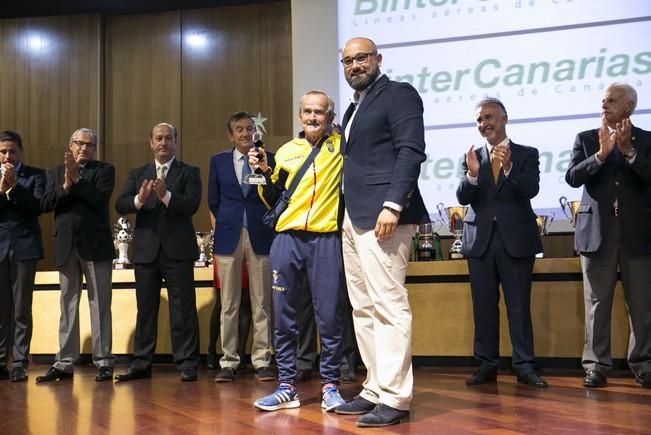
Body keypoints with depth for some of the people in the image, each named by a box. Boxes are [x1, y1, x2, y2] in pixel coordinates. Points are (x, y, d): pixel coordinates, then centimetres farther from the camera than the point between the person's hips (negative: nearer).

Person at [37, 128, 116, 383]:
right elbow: (45, 204, 1)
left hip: (95, 244, -3)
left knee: (100, 304, -2)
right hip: (66, 245, 3)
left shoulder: (104, 170, 5)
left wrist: (76, 180, -16)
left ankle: (104, 362, 1)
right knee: (67, 305, 6)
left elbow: (100, 199, -11)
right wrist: (65, 186, -12)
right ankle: (65, 363, 10)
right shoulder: (56, 172, 15)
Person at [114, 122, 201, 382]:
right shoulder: (137, 174, 14)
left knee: (183, 309, -2)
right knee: (145, 309, 9)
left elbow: (192, 205, -10)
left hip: (177, 250, -3)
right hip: (146, 250, 3)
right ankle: (141, 364, 17)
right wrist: (139, 199, -18)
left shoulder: (189, 173, 5)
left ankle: (187, 365, 4)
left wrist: (166, 195, -25)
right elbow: (120, 205, 2)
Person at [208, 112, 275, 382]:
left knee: (262, 303, 2)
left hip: (261, 236, -1)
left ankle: (262, 362, 8)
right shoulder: (219, 161, 10)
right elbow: (213, 200, 14)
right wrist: (226, 222, 12)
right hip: (229, 236, 1)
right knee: (229, 304, 4)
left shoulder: (269, 159, 5)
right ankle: (228, 362, 11)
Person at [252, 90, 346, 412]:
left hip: (326, 239, -3)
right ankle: (287, 387, 16)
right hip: (287, 239, 3)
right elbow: (272, 200, 15)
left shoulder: (341, 145, 6)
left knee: (328, 317, 1)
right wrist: (265, 172, 0)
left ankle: (330, 386, 14)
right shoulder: (286, 151, 13)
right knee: (284, 317, 6)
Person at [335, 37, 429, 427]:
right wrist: (350, 216, 13)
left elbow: (411, 150, -13)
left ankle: (394, 398, -5)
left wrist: (392, 205, -23)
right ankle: (375, 390, 16)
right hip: (354, 219, 9)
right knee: (363, 309, 9)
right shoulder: (355, 108, 24)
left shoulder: (399, 94, -1)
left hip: (383, 215, -9)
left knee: (388, 305, -10)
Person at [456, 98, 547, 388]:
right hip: (480, 240, 2)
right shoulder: (472, 156, 9)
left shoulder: (526, 154, 4)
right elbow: (462, 198, -1)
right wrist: (472, 175, -20)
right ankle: (487, 365, 13)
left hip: (516, 239, -2)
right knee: (483, 306, 6)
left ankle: (524, 366, 8)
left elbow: (531, 190, -10)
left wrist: (508, 167, -25)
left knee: (519, 306, 1)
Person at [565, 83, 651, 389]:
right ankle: (596, 364, 9)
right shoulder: (586, 139, 9)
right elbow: (572, 177, -4)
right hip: (597, 230, 0)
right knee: (597, 302, 3)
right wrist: (601, 154, -16)